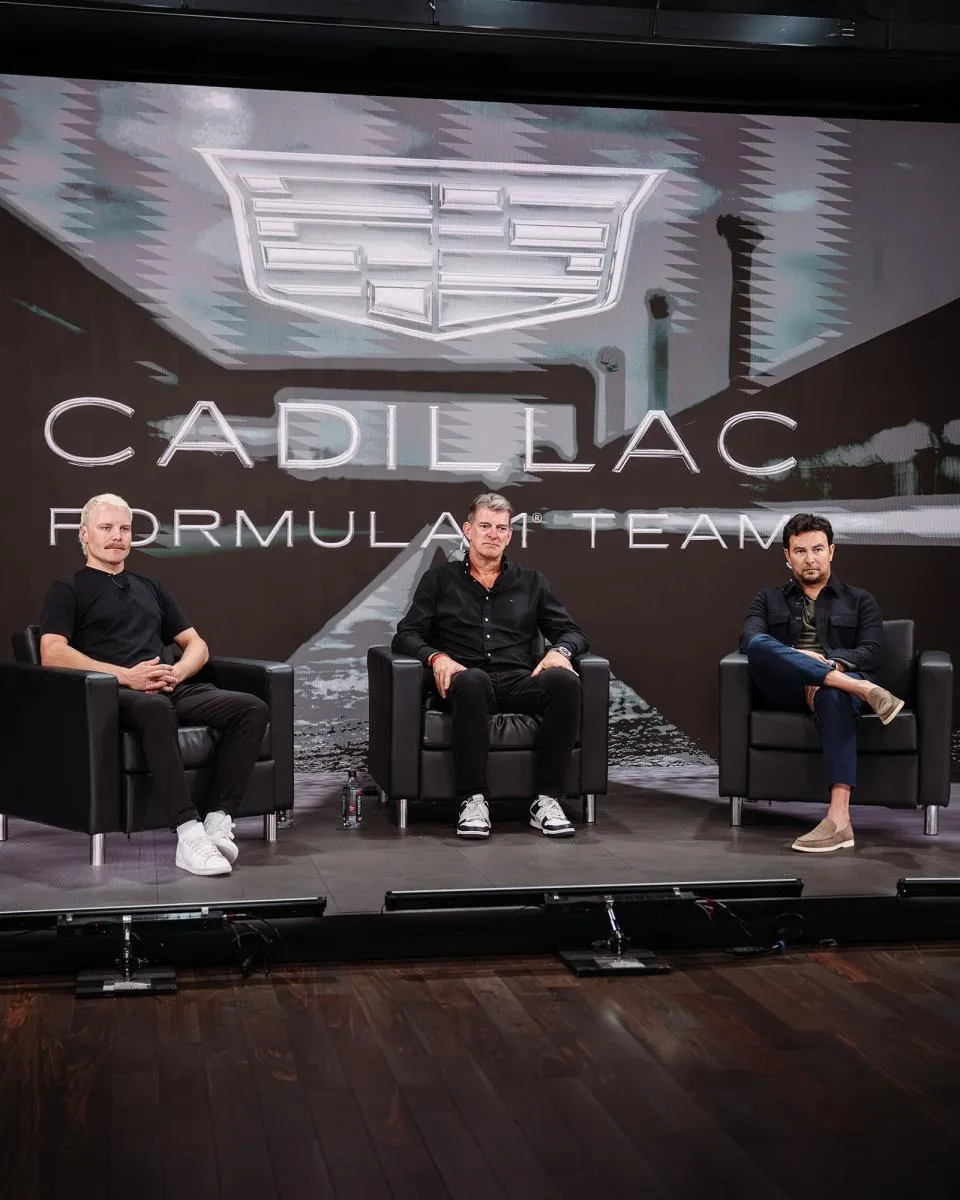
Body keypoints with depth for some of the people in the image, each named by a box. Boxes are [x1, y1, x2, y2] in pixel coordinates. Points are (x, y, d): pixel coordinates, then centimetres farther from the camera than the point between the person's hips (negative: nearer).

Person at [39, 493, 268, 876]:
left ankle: (218, 820, -27)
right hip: (112, 692, -6)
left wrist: (178, 671, 1)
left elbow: (196, 644, 27)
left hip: (171, 689, 6)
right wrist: (125, 675, -15)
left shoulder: (150, 588, 30)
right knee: (156, 710, -42)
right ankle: (189, 833, -46)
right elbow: (52, 654, -5)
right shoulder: (69, 591, 12)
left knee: (251, 708, -21)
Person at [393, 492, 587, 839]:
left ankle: (547, 801, -29)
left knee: (564, 680, -32)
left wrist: (561, 650, -6)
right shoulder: (440, 580, 18)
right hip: (467, 681, -2)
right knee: (472, 679, -41)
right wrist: (436, 657, -13)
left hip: (519, 682, 2)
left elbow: (572, 632, 19)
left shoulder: (531, 582, 23)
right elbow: (406, 636, 9)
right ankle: (473, 801, -36)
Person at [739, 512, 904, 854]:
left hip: (839, 684, -1)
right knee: (760, 645, -32)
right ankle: (864, 689, -41)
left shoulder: (859, 601, 21)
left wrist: (825, 658, -14)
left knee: (834, 695, -41)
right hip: (786, 690, 1)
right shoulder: (768, 599, 23)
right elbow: (749, 639, 2)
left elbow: (872, 655, 6)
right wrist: (797, 657, -18)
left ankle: (839, 818, -53)